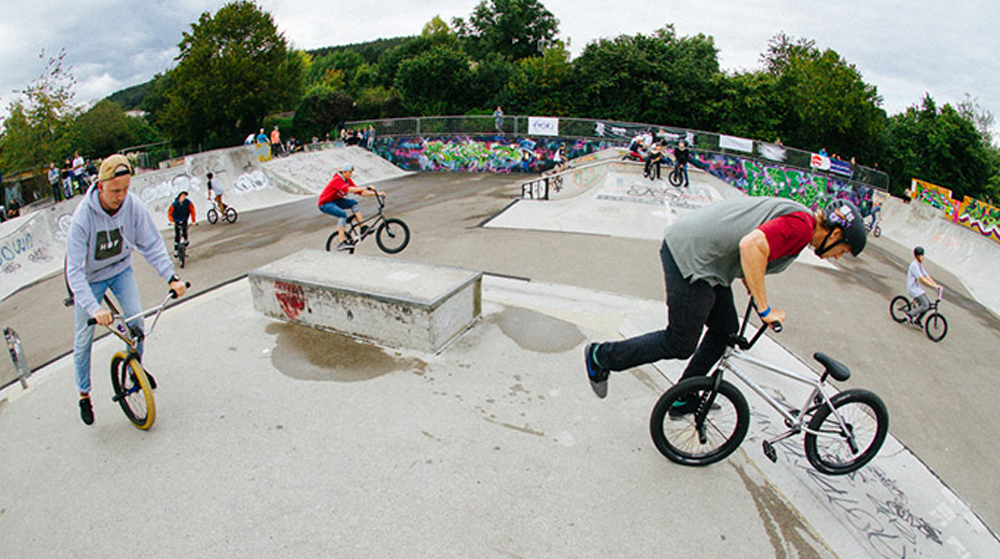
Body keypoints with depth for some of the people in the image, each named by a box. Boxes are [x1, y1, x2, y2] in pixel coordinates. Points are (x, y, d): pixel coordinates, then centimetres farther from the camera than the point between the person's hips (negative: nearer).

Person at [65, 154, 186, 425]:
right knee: (84, 337, 5)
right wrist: (94, 308, -43)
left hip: (121, 269, 2)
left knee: (136, 319, -10)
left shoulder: (134, 206, -24)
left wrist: (171, 277, -29)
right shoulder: (83, 216, -32)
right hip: (89, 276, -2)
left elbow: (152, 244, -16)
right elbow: (74, 270, -32)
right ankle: (83, 393, 23)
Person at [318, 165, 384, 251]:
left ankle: (363, 228, -15)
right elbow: (349, 189, -41)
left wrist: (376, 193, -12)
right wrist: (366, 188, -46)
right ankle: (341, 243, -31)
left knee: (353, 202, -12)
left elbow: (361, 192, -3)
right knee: (343, 214, -30)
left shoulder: (348, 180, 1)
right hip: (325, 203, -8)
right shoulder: (337, 180, -25)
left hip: (335, 201, 8)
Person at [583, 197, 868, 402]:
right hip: (689, 256, -11)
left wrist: (751, 287, 23)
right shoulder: (802, 225, -14)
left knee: (726, 329, 17)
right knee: (680, 344, -1)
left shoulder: (795, 216, 17)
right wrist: (764, 309, -22)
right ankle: (601, 356, 12)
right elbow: (751, 245, -30)